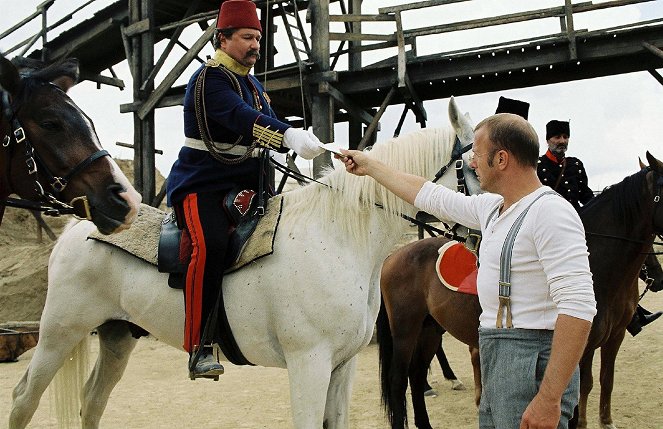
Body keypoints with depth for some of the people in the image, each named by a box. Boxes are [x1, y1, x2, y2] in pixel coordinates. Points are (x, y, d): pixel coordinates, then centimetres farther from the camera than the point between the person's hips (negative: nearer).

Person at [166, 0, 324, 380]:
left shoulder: (254, 85, 20)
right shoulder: (209, 79, -11)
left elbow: (269, 127, 16)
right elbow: (240, 118, -29)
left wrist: (304, 141, -7)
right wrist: (289, 136, -44)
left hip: (247, 188, 9)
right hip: (202, 186, -9)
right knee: (211, 245, -32)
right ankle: (200, 347, -30)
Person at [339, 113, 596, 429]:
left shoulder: (550, 212, -16)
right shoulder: (492, 208, 12)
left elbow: (578, 307, -24)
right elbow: (432, 197, 27)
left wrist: (549, 399, -28)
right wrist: (369, 166, 34)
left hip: (531, 367, -9)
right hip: (496, 365, 9)